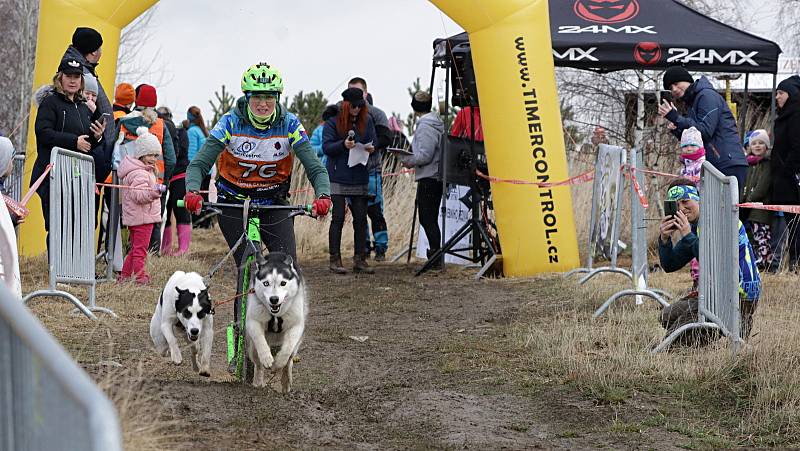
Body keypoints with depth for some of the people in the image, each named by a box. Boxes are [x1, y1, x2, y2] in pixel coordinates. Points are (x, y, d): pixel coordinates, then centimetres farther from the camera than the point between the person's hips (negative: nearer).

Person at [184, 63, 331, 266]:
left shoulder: (289, 124, -12)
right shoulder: (231, 122, -15)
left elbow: (316, 169, -16)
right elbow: (198, 164, -18)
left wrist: (323, 196, -37)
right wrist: (192, 192, -38)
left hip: (274, 203, 1)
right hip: (233, 203, -1)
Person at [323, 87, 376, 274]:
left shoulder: (366, 120, 8)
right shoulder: (333, 120, -3)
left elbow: (372, 142, 11)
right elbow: (326, 147, -7)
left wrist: (371, 149, -12)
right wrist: (343, 145, -23)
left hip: (360, 178, 4)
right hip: (338, 177, -4)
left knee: (361, 218, 5)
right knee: (338, 217, -4)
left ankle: (360, 259, 11)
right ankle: (335, 259, 1)